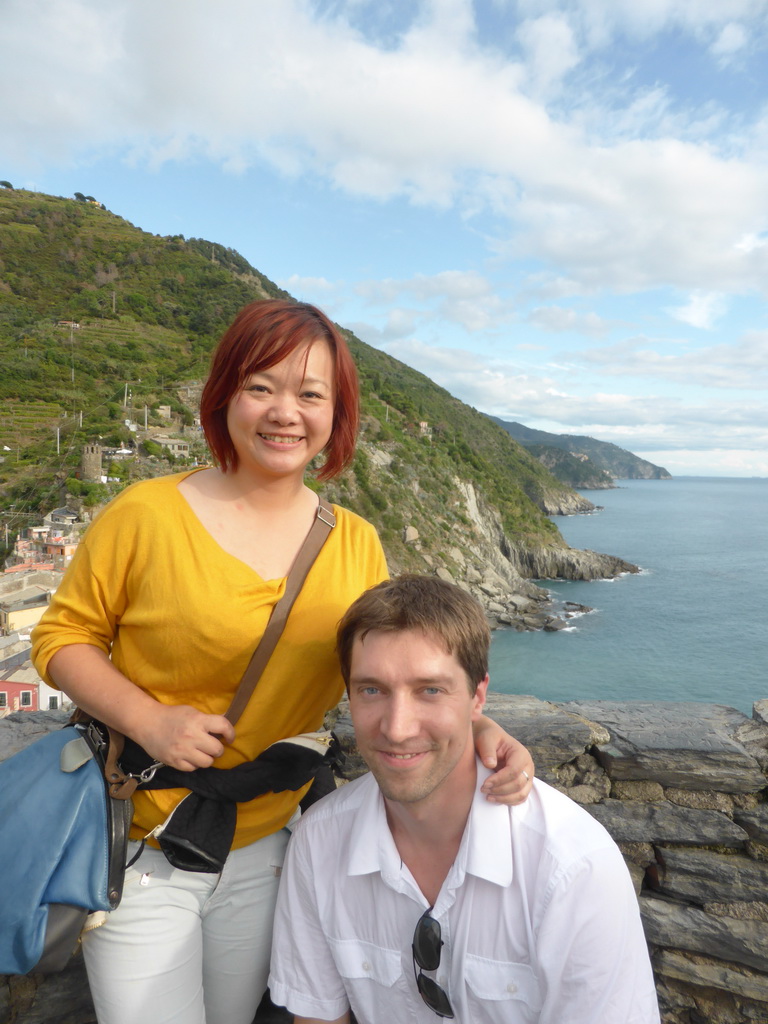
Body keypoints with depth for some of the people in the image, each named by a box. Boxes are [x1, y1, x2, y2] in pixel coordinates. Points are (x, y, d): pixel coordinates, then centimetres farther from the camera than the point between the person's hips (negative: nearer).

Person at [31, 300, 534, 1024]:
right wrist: (150, 721, -21)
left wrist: (472, 732, -19)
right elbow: (62, 637, -6)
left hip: (265, 848, 4)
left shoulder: (355, 543, -5)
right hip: (141, 850, -3)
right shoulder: (145, 515, -16)